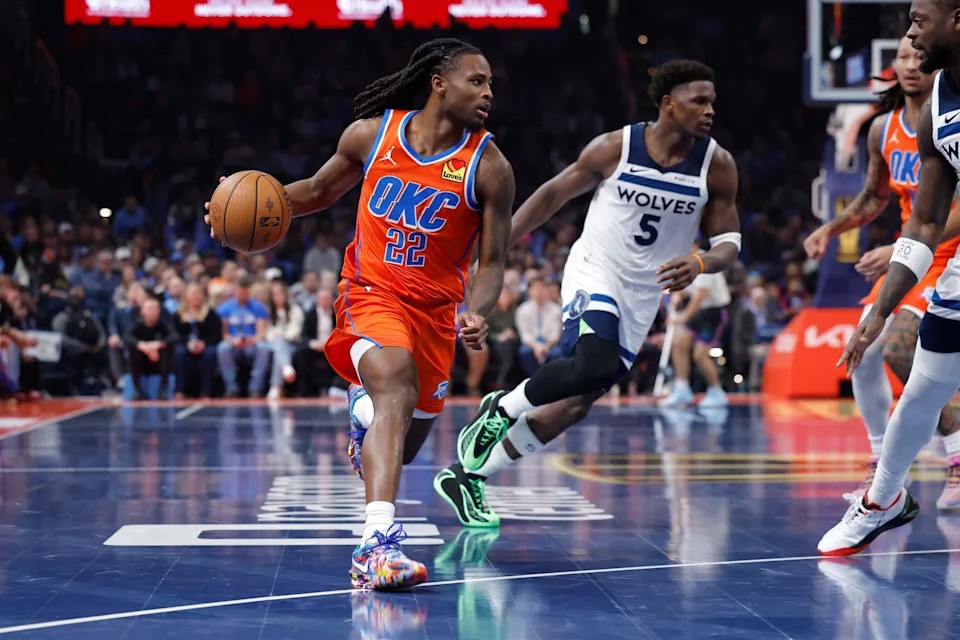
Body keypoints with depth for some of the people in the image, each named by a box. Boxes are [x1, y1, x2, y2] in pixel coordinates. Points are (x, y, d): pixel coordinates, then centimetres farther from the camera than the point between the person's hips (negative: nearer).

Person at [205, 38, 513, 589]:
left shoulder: (489, 167, -9)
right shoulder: (372, 134, -5)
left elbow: (491, 263, -6)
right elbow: (321, 190, 13)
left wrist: (476, 315, -26)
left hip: (437, 308, 2)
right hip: (373, 293, -2)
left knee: (403, 447, 14)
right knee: (396, 390, -32)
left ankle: (364, 413, 54)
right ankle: (378, 544, -42)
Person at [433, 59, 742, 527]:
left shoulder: (717, 166, -6)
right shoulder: (614, 148, -11)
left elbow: (729, 242, -1)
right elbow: (553, 194, 2)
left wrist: (699, 264, -24)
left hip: (642, 298, 4)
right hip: (593, 273, -4)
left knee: (573, 406, 4)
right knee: (595, 365, -34)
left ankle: (468, 475, 18)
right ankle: (501, 408, -7)